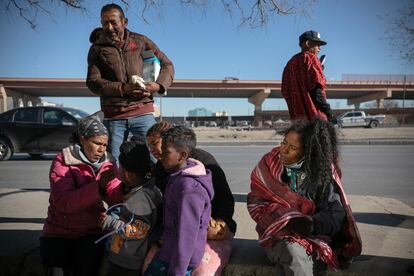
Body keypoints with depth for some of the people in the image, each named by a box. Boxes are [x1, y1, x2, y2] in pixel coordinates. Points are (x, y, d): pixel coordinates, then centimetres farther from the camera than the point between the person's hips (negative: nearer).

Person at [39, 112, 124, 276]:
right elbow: (64, 202, -23)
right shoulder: (63, 162, -8)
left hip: (92, 232, 2)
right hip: (58, 233, -1)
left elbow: (116, 199, -12)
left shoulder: (107, 163, 2)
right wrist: (100, 186, -29)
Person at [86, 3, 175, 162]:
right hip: (113, 116, 1)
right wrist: (122, 88, -17)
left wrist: (159, 85, -9)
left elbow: (167, 65, 12)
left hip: (142, 112, 0)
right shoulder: (97, 49, 9)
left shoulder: (141, 41, 10)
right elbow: (93, 82, -2)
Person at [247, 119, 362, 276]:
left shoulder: (322, 171, -3)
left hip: (314, 236, 0)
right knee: (294, 253, -32)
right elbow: (255, 203, 0)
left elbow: (336, 214, -5)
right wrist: (286, 220, -15)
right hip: (278, 235, 1)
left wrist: (309, 224, -23)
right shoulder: (269, 165, 0)